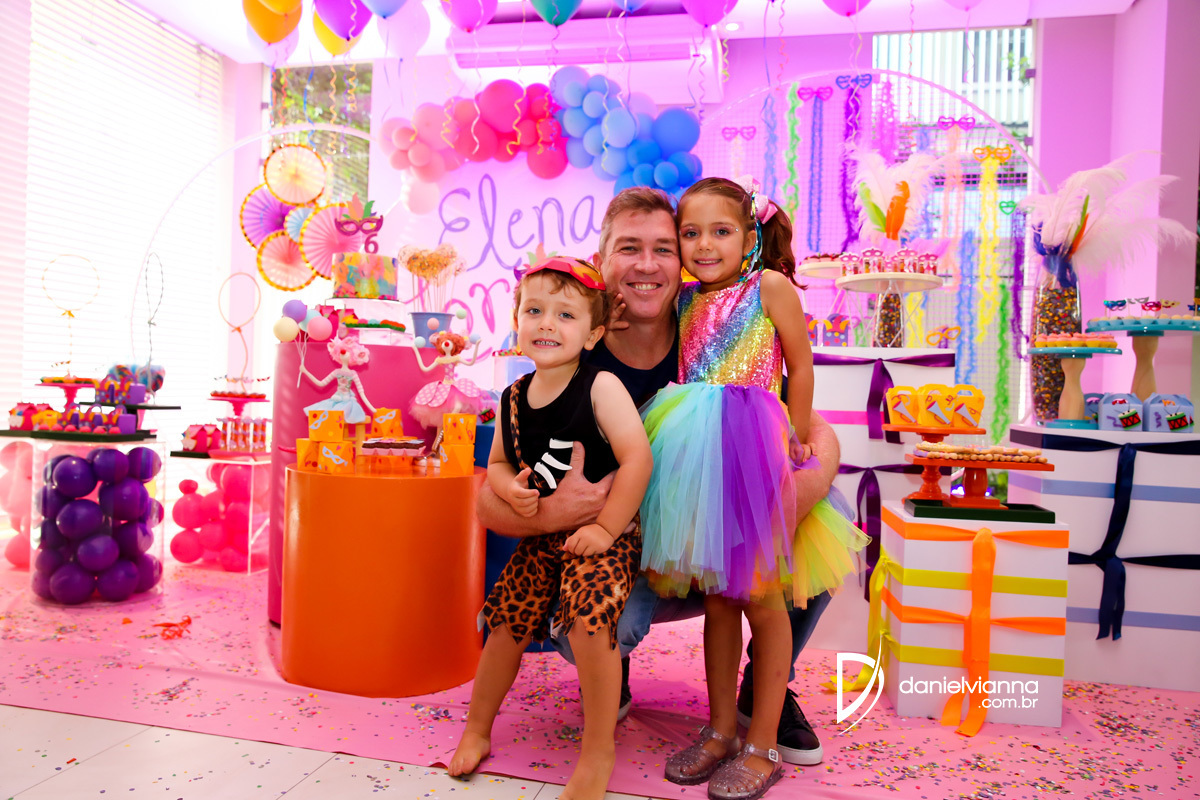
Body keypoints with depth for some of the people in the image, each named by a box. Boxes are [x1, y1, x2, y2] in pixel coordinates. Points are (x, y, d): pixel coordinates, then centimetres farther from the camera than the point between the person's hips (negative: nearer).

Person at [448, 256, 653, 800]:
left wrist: (606, 527, -21)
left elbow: (637, 458, -20)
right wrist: (510, 487, -10)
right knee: (507, 621, 5)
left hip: (602, 533, -6)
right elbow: (498, 463, 14)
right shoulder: (513, 398, 3)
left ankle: (598, 753, -4)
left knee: (589, 619, -25)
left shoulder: (600, 387, -14)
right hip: (541, 536, 6)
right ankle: (477, 728, 31)